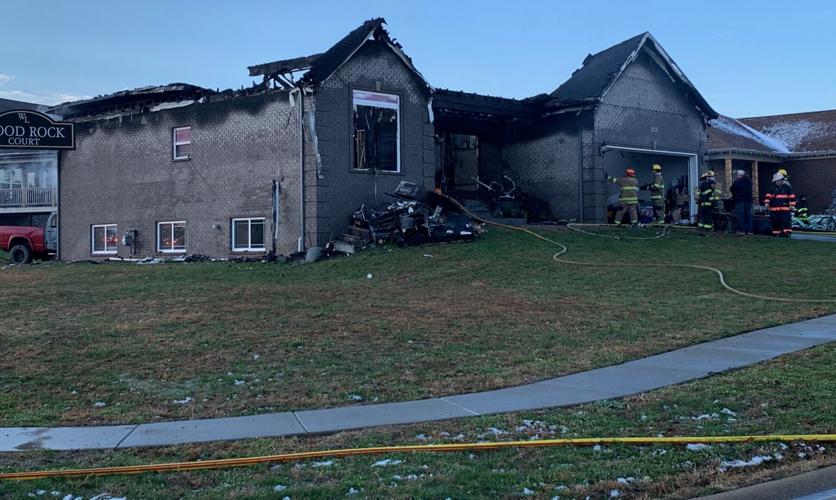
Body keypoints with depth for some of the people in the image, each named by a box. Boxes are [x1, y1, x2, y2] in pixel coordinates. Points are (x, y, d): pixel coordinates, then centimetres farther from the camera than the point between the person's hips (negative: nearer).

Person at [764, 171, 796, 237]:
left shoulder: (787, 187, 3)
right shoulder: (773, 188, 12)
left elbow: (791, 197, 2)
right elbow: (768, 196, 10)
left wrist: (792, 205, -4)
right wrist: (767, 202, -4)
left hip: (785, 209, -3)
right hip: (774, 209, 4)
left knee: (786, 221, -9)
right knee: (775, 222, 6)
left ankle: (787, 233, -9)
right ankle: (776, 233, 13)